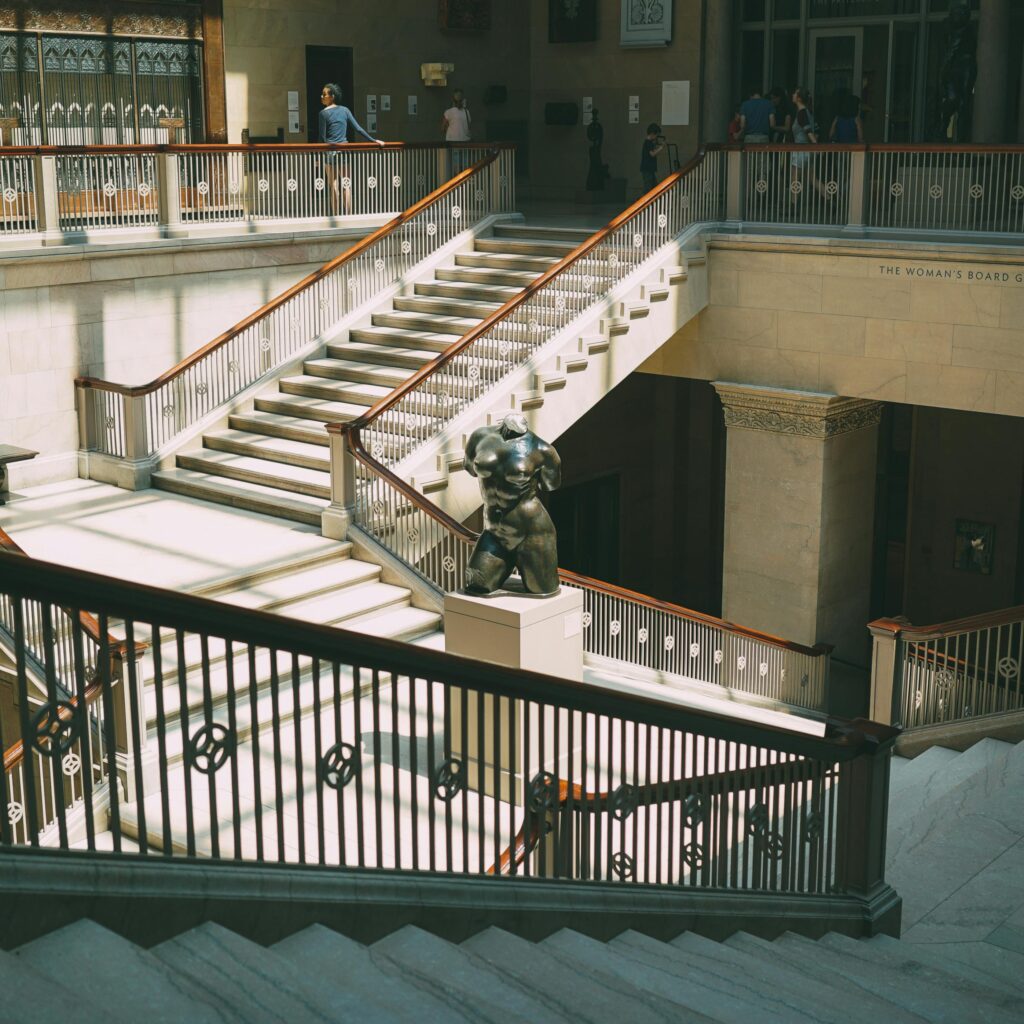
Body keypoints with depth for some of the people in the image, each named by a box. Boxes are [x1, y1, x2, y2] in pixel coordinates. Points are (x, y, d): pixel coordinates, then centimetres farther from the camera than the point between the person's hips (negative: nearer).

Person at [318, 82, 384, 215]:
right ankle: (348, 215, 1)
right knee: (346, 185, 5)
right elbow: (358, 128, 2)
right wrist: (373, 140, 8)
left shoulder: (324, 113, -5)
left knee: (333, 186, 1)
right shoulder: (345, 110, 5)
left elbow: (322, 137, -6)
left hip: (329, 151, -3)